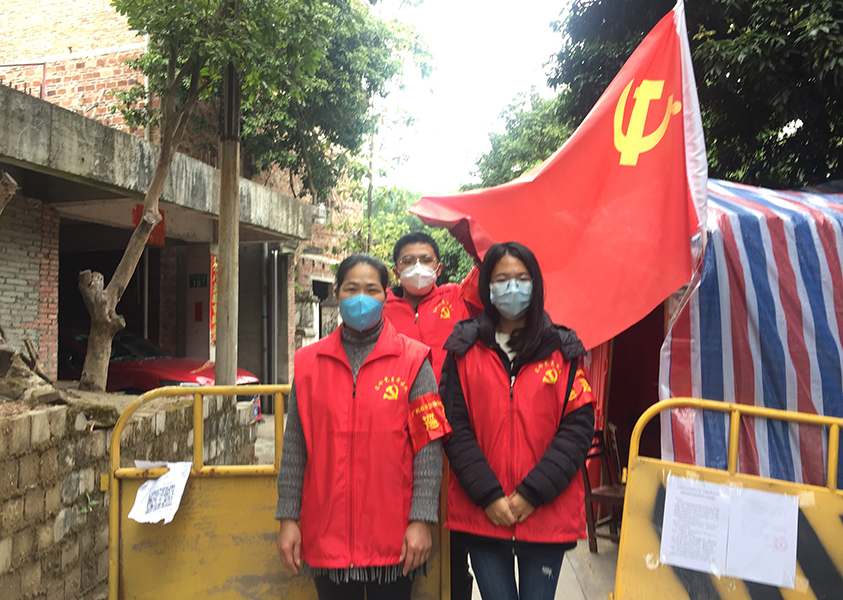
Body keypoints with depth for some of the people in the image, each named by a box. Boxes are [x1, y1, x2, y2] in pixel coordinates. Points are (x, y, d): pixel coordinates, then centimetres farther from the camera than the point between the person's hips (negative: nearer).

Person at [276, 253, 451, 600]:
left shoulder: (413, 360, -2)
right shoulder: (309, 362, 5)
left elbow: (429, 447, -5)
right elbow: (294, 447, 5)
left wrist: (421, 519, -11)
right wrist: (288, 518, 2)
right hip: (326, 536, 2)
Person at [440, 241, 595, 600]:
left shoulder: (563, 351, 4)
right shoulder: (464, 350, 3)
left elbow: (578, 426, -3)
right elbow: (455, 427, -2)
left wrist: (532, 493, -11)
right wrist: (488, 494, -11)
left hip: (546, 514, 0)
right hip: (482, 515, 0)